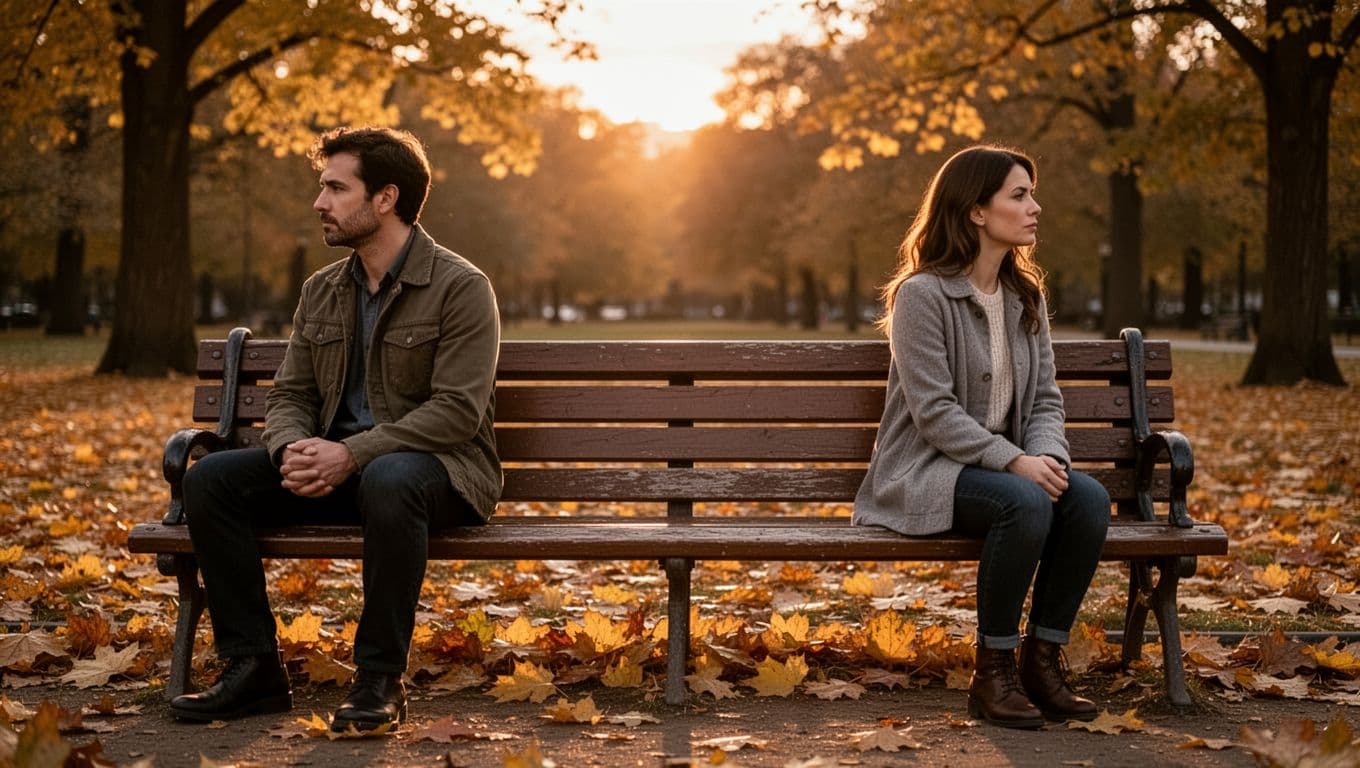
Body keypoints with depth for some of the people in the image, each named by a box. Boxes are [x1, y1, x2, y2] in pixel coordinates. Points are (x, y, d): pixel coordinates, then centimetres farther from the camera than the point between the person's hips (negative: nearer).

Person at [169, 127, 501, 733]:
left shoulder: (461, 287, -9)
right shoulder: (321, 291, 12)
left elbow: (456, 410, -17)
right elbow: (289, 394, 12)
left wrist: (351, 454, -26)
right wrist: (292, 449, -13)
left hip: (437, 467, -6)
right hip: (337, 469, 6)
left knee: (388, 481, -41)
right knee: (211, 478, -14)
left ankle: (379, 680, -27)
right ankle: (253, 667, -10)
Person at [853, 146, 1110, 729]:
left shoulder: (1026, 296, 11)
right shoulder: (922, 294, -11)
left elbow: (1045, 397, 8)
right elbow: (935, 413, -17)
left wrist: (1047, 456, -13)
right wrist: (1015, 461, -25)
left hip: (1003, 465, 7)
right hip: (927, 470, -6)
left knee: (1089, 499, -23)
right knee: (1026, 503, -34)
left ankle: (1042, 660, -10)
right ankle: (992, 673, -18)